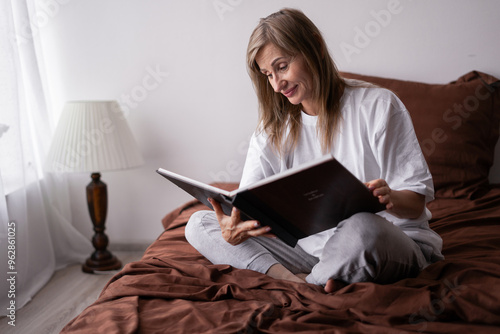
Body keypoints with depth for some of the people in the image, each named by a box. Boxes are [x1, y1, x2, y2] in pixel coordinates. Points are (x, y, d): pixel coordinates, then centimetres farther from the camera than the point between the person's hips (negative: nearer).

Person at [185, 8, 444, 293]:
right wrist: (233, 226, -27)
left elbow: (416, 204, -7)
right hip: (311, 248, 4)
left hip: (394, 241, -4)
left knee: (364, 227, -42)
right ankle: (295, 280, -26)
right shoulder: (273, 129, 9)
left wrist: (391, 199, -31)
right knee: (198, 224, -5)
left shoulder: (376, 105, -6)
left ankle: (309, 286, -12)